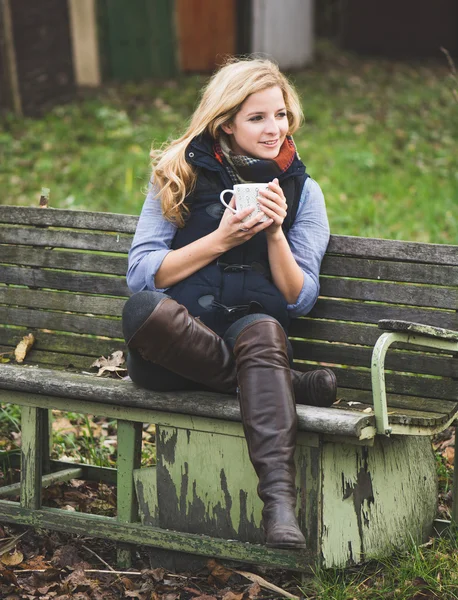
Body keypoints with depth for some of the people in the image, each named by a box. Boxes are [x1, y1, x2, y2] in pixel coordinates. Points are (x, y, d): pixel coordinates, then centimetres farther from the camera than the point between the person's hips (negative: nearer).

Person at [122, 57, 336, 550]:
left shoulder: (301, 190, 11)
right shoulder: (180, 174, 8)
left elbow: (299, 300, 6)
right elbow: (140, 273, -1)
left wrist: (275, 232, -10)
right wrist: (220, 240, -11)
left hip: (251, 328, 0)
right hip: (175, 344, 0)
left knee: (263, 330, -38)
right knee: (140, 309, -36)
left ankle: (279, 499, -52)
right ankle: (287, 385, -25)